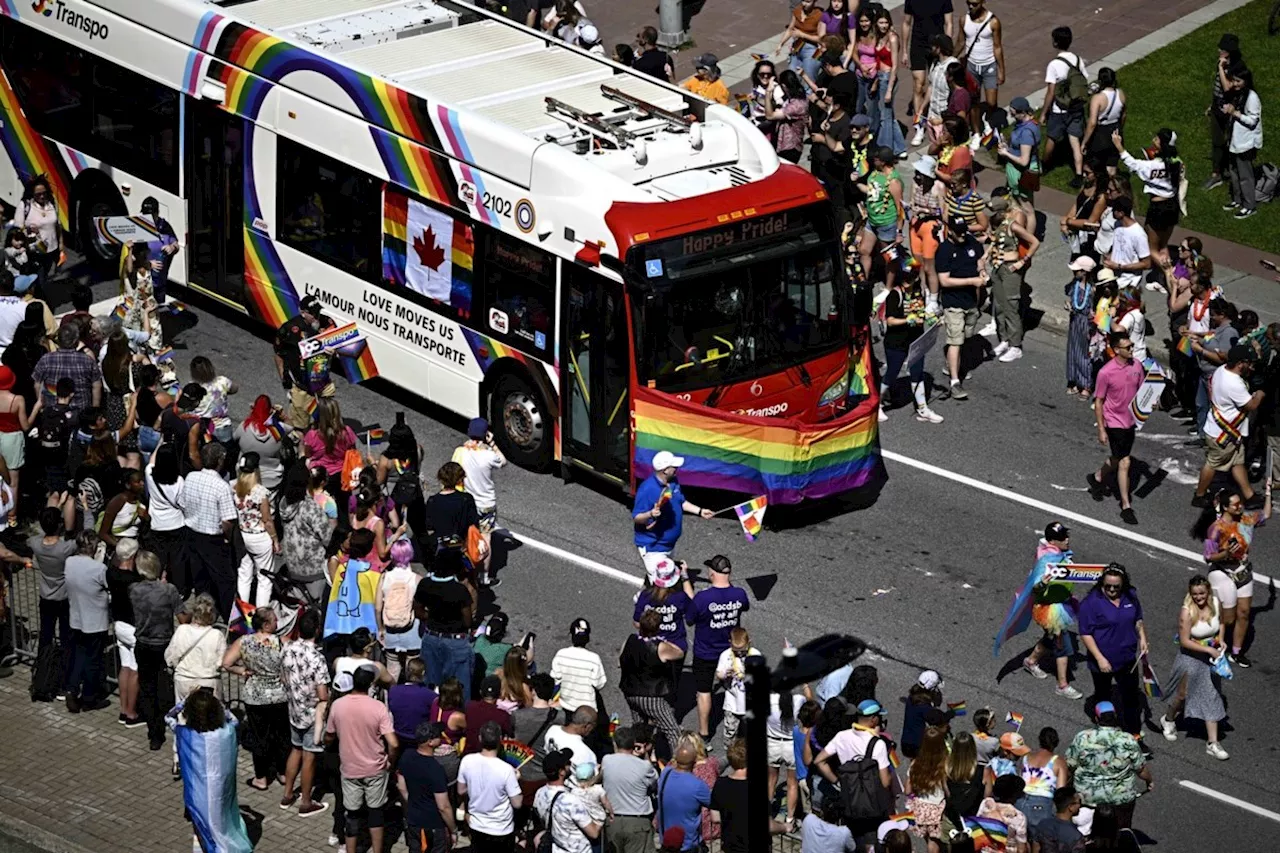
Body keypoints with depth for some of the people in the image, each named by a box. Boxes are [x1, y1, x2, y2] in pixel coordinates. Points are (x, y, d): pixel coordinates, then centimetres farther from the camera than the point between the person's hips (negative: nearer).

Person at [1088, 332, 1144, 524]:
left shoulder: (1136, 366, -5)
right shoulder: (1106, 373, -21)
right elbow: (1098, 402, -13)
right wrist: (1101, 430, -12)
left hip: (1131, 420, 6)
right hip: (1115, 423, -6)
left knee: (1117, 459, 21)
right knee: (1124, 463, -6)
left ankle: (1097, 478, 50)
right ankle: (1126, 506, 3)